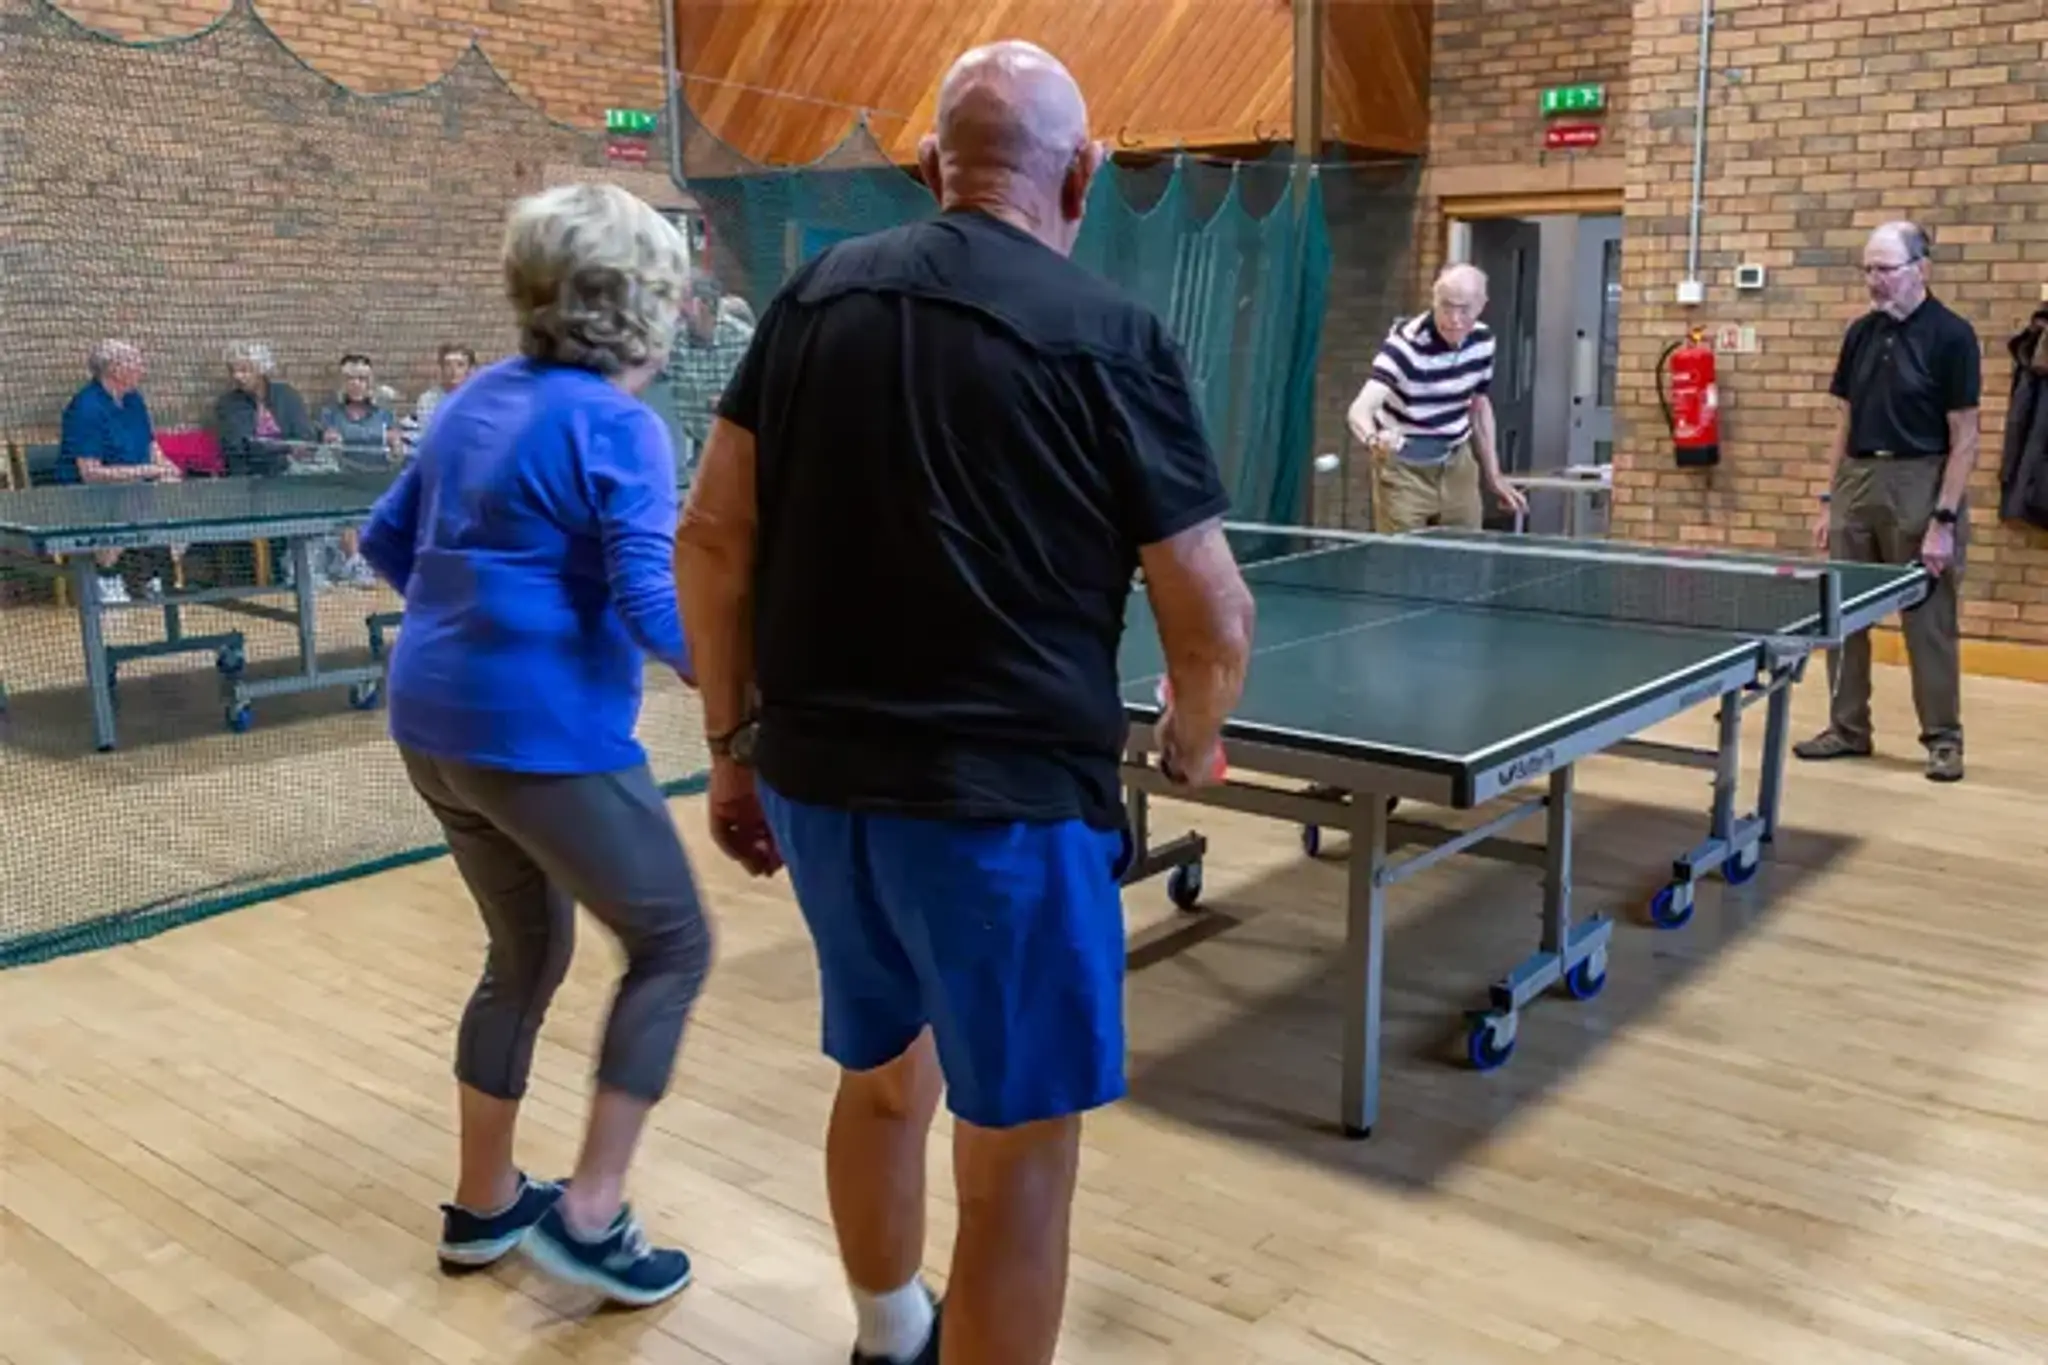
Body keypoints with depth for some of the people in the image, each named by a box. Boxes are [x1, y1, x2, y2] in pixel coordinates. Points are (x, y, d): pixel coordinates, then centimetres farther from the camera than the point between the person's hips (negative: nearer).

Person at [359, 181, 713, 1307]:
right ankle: (588, 1214, 6)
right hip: (548, 735, -8)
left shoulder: (475, 400, 11)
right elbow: (654, 605, -22)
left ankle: (483, 1203, 32)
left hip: (434, 726, 8)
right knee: (671, 945, 6)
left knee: (526, 954, 21)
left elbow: (387, 541, 19)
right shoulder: (614, 427, -13)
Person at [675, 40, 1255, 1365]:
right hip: (1003, 796, -6)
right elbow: (1213, 620, -7)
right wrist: (1194, 740, 13)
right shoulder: (1114, 337, -8)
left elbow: (712, 542, 5)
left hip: (815, 777, 7)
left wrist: (736, 740, 13)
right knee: (1020, 1151, 9)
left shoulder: (816, 295, 6)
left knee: (884, 1071, 26)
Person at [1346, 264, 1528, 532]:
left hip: (1458, 465, 6)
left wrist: (1493, 475, 12)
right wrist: (1374, 438, -61)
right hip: (1405, 469, -5)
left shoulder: (1482, 340, -5)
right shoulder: (1406, 344, -24)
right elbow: (1360, 409, -38)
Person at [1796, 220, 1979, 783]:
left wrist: (1944, 519, -15)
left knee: (1928, 618, 1)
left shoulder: (1951, 336, -8)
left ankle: (1943, 738, 13)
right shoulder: (1861, 333, 9)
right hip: (1857, 481, 6)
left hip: (1919, 486, -5)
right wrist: (1828, 499, 9)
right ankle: (1848, 728, 20)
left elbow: (1964, 436, -9)